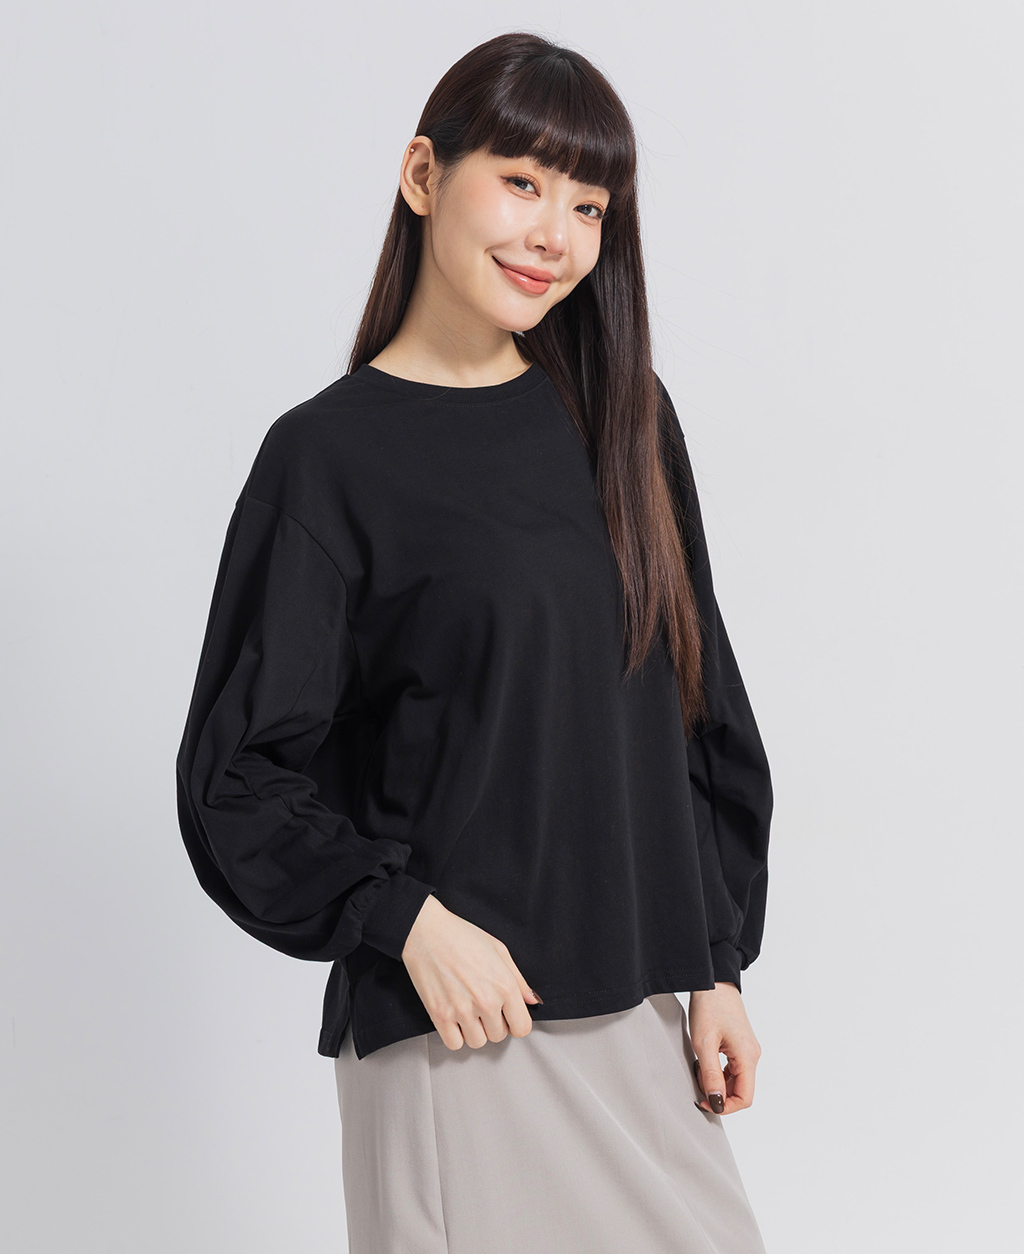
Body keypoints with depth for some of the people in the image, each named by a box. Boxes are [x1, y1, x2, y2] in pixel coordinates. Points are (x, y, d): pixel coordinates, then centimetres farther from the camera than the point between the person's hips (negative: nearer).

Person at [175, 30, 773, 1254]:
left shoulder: (623, 420, 7)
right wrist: (406, 919, -17)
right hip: (453, 1029, -5)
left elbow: (703, 709, 11)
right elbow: (237, 775, -6)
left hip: (639, 1009, 5)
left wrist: (717, 970, 7)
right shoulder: (329, 455, -7)